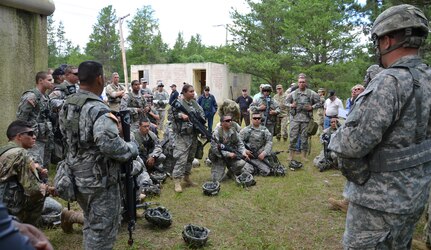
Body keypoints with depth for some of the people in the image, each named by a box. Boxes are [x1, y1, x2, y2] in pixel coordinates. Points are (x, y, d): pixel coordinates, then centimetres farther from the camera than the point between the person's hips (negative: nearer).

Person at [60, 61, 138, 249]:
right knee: (102, 229, 7)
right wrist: (132, 149, -17)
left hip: (77, 176, 9)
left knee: (91, 223, 25)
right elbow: (109, 145, -34)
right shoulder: (97, 109, -23)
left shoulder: (67, 105, 5)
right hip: (98, 179, -9)